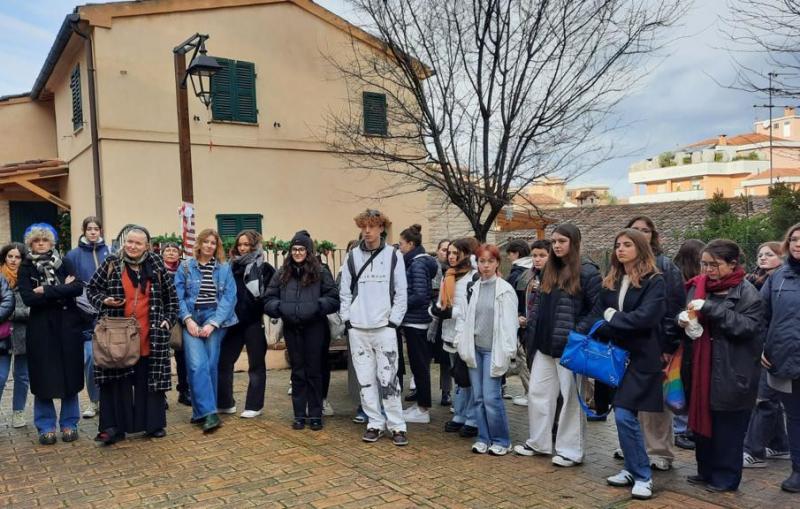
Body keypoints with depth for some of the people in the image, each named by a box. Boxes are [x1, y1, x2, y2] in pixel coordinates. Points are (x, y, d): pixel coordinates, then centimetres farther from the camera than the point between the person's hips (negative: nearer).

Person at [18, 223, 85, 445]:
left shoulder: (63, 263, 6)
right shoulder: (26, 268, 4)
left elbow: (79, 288, -10)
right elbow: (28, 298, -11)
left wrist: (46, 291, -14)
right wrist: (62, 289, -12)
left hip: (68, 326, 1)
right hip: (41, 328, -1)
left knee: (70, 375, 3)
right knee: (44, 377, 2)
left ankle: (69, 424, 14)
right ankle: (46, 427, 15)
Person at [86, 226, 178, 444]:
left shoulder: (156, 265, 4)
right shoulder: (111, 263, 1)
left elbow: (171, 295, 12)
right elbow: (91, 289, 8)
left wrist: (169, 319, 4)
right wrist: (103, 301, -11)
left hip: (150, 336, 1)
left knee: (151, 379, 7)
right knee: (118, 381, 2)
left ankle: (154, 424, 17)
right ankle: (114, 427, 9)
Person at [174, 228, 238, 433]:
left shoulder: (224, 269, 6)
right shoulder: (186, 267, 7)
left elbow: (229, 298, -1)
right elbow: (177, 296, 2)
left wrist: (213, 323, -11)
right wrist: (187, 319, -12)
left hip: (215, 320, 1)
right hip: (192, 320, -1)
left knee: (210, 365, -1)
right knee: (198, 365, -14)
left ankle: (201, 412, 12)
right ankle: (209, 413, -16)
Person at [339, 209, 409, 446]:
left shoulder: (394, 256, 1)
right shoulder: (352, 257, 6)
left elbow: (401, 293, 0)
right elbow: (345, 292, 9)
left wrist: (394, 321, -6)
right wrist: (347, 320, 1)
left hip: (384, 327, -2)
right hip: (357, 329, 3)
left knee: (388, 378, -3)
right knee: (365, 379, 6)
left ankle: (397, 425, 5)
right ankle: (375, 423, 15)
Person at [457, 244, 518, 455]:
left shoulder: (505, 290, -7)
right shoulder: (473, 288, 9)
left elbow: (509, 323, -10)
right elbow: (464, 316, 12)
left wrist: (506, 352, -14)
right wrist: (462, 342, 3)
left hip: (493, 349, -5)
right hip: (475, 348, 5)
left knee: (491, 397, -7)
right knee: (478, 397, 8)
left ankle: (501, 440, 9)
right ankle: (483, 438, 19)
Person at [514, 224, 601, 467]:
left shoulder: (587, 272, -9)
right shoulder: (549, 270, 13)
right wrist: (532, 332, 10)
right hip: (545, 344, 7)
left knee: (571, 397, 4)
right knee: (537, 392, 11)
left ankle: (570, 451, 17)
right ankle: (538, 442, 26)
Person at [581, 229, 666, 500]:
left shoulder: (655, 281, -8)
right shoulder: (612, 282, 11)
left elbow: (645, 317, -21)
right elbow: (597, 313, 5)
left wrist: (611, 319, -13)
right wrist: (579, 333, -10)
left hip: (641, 356, -6)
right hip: (617, 353, 6)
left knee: (625, 415, -9)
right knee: (624, 415, 11)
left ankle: (643, 476, 6)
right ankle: (633, 469, 26)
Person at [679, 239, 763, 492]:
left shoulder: (747, 293, -8)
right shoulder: (698, 286, 8)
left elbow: (749, 326, -20)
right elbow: (688, 316, 19)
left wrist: (710, 308, -24)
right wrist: (683, 319, -6)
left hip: (732, 373, -5)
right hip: (701, 369, 5)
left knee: (727, 427, 5)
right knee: (702, 421, 13)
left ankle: (726, 477, 20)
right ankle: (706, 471, 29)